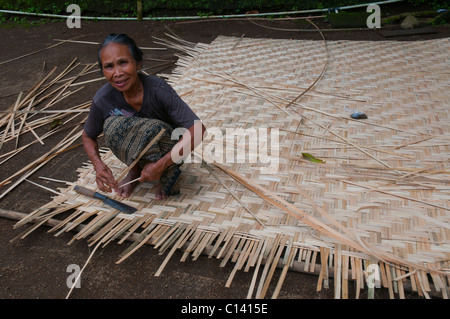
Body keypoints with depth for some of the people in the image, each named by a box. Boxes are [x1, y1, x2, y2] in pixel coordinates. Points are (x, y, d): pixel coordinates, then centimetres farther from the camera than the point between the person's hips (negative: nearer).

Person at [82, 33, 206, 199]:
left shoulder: (158, 89, -28)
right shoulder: (102, 100, -19)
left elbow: (198, 130, -32)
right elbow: (88, 136, 1)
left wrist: (160, 165, -34)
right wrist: (98, 165, -20)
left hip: (167, 147, -2)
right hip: (135, 150, 3)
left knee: (155, 129, -35)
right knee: (112, 125, -27)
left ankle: (167, 174, -7)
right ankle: (136, 169, -1)